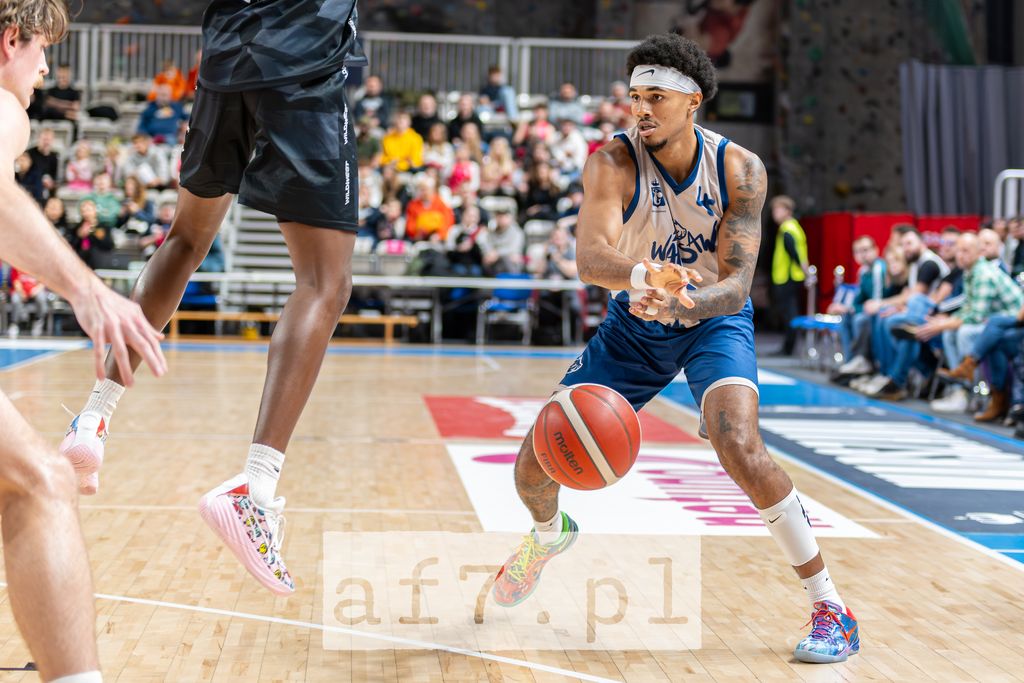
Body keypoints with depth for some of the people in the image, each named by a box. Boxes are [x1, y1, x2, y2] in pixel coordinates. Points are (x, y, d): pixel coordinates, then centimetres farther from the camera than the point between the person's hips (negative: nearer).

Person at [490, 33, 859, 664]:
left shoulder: (740, 170, -20)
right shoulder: (614, 163, -22)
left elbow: (736, 284, -25)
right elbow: (590, 258, -38)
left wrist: (681, 303, -47)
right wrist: (643, 276, -60)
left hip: (715, 320, -2)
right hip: (634, 325, 2)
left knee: (739, 446, -30)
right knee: (536, 463, -3)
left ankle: (831, 608, -15)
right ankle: (549, 533, 38)